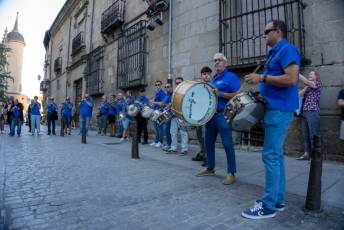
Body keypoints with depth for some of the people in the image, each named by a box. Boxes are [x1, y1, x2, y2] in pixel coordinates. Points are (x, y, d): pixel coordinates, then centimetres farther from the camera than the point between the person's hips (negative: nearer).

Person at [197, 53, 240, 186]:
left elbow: (237, 95, -13)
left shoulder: (231, 77, -4)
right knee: (209, 142, 13)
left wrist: (220, 94, -21)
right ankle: (210, 169, 26)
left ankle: (231, 173, 8)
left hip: (223, 115, -8)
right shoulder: (213, 78, 19)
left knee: (227, 145, -3)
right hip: (210, 114, 8)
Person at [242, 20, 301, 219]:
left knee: (271, 156, -9)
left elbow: (291, 79, -19)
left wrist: (262, 78, -15)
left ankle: (268, 206, 0)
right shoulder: (276, 53, 22)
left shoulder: (287, 49, -6)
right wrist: (261, 87, 12)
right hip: (275, 108, 10)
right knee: (276, 155, 11)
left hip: (279, 110, -10)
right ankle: (278, 199, 20)